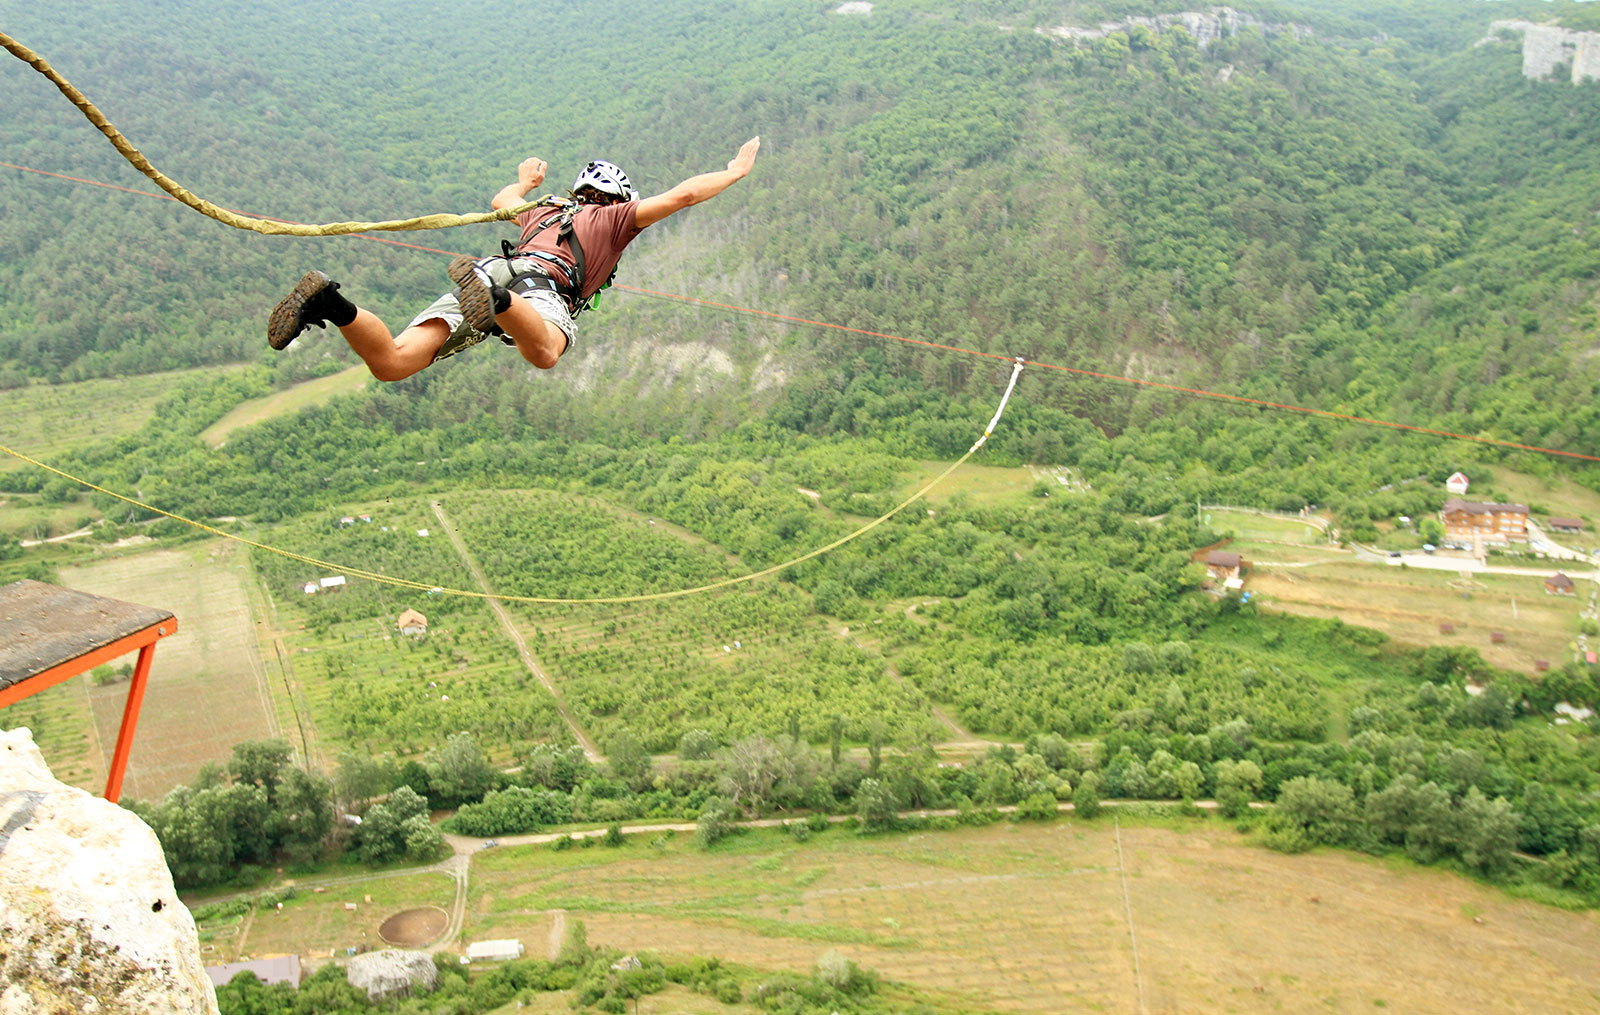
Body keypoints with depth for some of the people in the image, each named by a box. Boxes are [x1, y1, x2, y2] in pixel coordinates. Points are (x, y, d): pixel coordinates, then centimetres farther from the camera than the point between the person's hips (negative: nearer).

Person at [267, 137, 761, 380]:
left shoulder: (543, 211, 43)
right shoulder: (614, 217, 29)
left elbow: (501, 202, 65)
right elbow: (682, 195, 24)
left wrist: (525, 182, 87)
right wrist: (735, 170, 39)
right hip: (537, 281, -5)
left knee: (392, 364, -11)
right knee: (545, 351, -39)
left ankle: (330, 303, -33)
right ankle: (491, 298, -63)